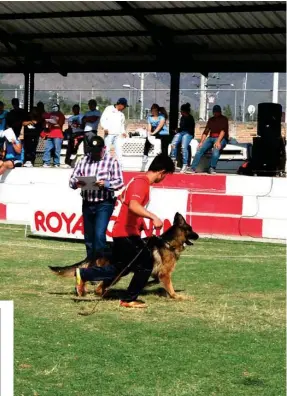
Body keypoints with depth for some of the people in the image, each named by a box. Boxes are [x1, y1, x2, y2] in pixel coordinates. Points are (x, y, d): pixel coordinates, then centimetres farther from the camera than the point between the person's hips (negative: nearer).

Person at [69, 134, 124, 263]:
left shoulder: (111, 161, -3)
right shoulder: (84, 160, 9)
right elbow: (72, 179, 7)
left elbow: (120, 182, -7)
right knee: (88, 236, 12)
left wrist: (106, 184, -25)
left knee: (99, 234, -15)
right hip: (87, 203, 5)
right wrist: (76, 183, -17)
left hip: (104, 204, -5)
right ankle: (90, 261, 24)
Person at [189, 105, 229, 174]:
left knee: (216, 149, -37)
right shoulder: (211, 120, 19)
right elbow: (206, 131, 12)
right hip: (211, 138, 5)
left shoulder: (224, 119, 3)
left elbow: (223, 130, -10)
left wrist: (218, 141, -25)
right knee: (200, 149, -21)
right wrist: (201, 142, -3)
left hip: (221, 138, -5)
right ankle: (193, 168, -28)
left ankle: (212, 168, -34)